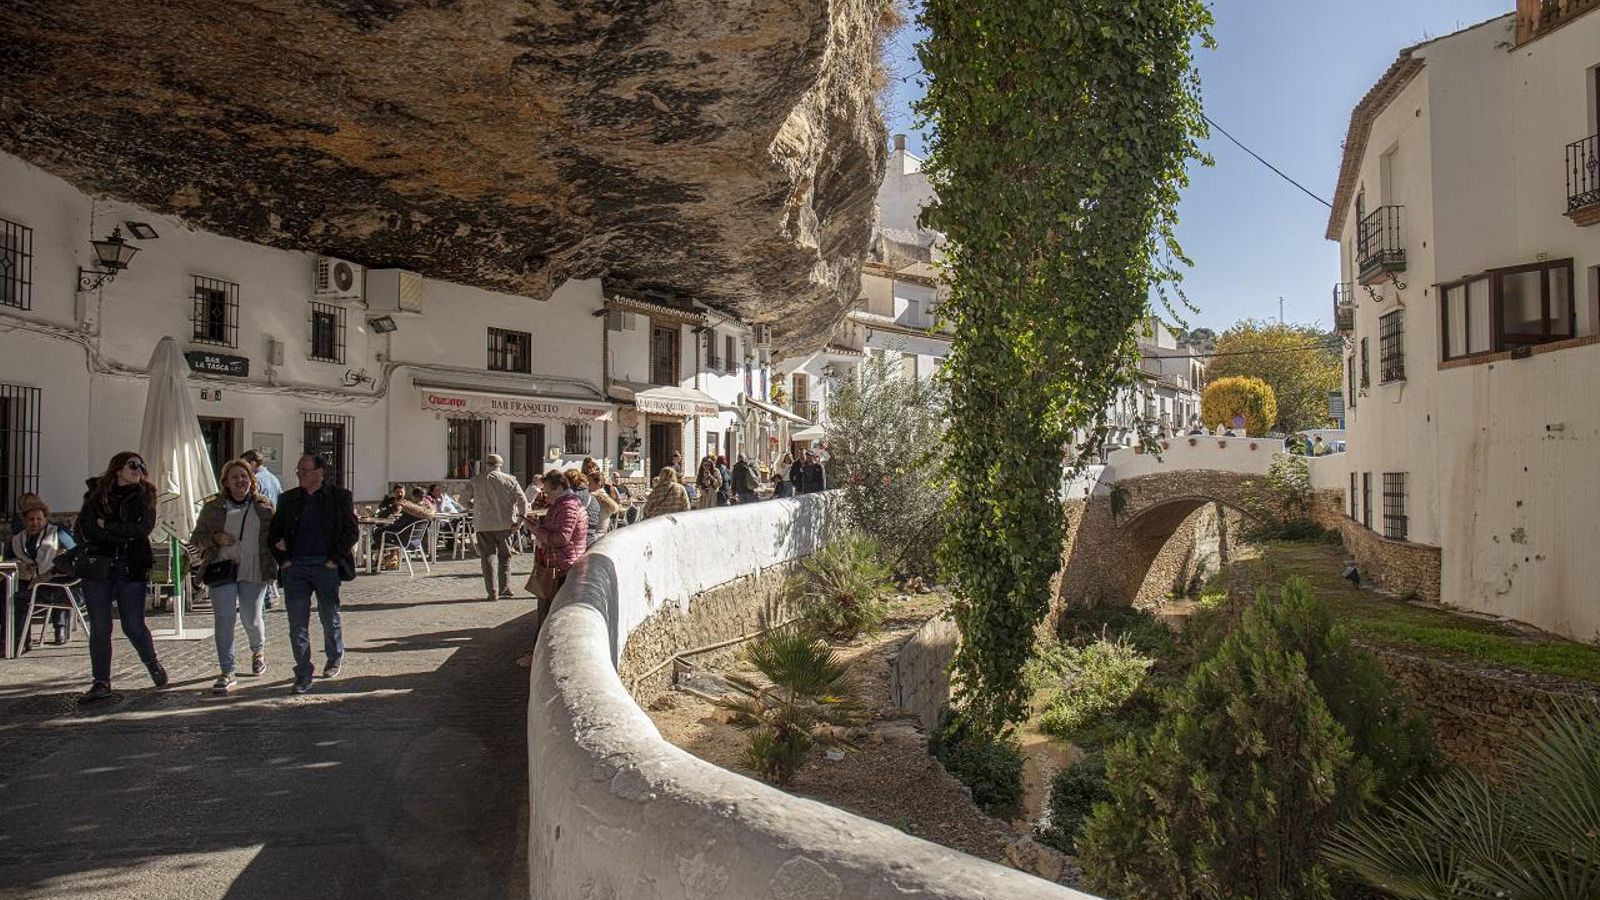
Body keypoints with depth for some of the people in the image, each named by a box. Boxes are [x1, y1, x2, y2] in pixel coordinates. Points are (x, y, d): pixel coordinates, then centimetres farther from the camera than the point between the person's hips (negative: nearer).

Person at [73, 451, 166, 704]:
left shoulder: (143, 494, 4)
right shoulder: (96, 493, 7)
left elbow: (145, 527, -10)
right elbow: (85, 528, -5)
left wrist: (107, 526, -8)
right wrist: (124, 534, -11)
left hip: (131, 569, -1)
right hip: (96, 567, 1)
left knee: (133, 625, 0)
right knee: (99, 628, 3)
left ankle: (153, 664, 24)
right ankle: (101, 683, 11)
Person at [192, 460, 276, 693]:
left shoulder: (264, 507, 6)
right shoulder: (213, 507, 6)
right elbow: (196, 537, 11)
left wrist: (273, 567, -1)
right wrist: (214, 538, -10)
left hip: (254, 572, 0)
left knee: (251, 619, 6)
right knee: (223, 619, -7)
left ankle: (258, 651, 38)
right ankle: (226, 673, -1)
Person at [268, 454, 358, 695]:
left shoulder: (339, 497, 1)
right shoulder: (288, 499, 11)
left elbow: (351, 531, -3)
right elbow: (274, 533, 14)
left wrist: (334, 560, -10)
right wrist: (283, 560, 1)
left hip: (326, 567, -3)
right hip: (295, 568, 3)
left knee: (330, 618, 10)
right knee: (297, 623, 0)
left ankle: (335, 657, 35)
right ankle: (303, 675, 7)